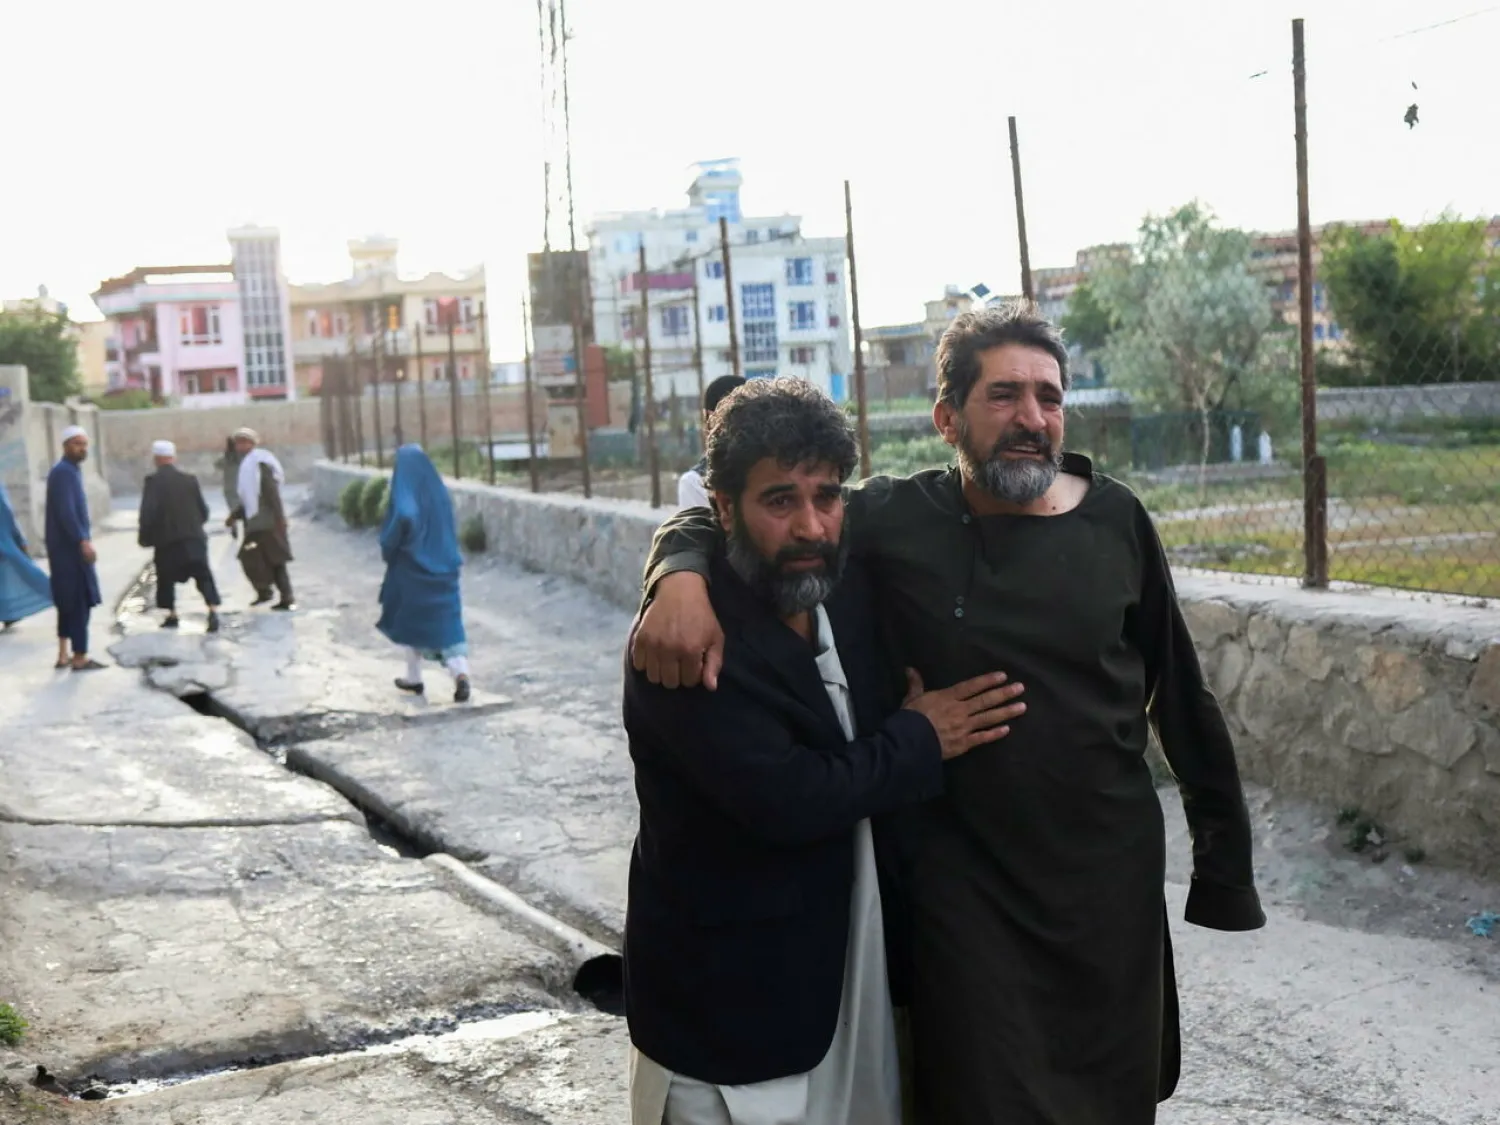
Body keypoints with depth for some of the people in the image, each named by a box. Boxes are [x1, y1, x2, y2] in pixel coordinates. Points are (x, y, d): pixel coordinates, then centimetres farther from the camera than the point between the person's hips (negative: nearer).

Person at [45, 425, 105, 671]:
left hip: (70, 546, 10)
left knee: (69, 602, 13)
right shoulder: (63, 472, -15)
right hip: (69, 547, -10)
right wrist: (83, 541, -29)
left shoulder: (72, 471, 16)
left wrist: (84, 539, 21)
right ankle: (80, 657, -5)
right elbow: (65, 512, -25)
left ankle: (64, 655, 18)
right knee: (79, 601, -8)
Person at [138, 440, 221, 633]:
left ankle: (172, 615, 20)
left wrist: (145, 537, -3)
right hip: (193, 538, 2)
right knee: (204, 576, 1)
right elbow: (203, 510, 7)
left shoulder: (153, 481, -7)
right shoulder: (190, 479, 4)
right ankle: (213, 611, -15)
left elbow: (148, 512, -15)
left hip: (166, 539, -2)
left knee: (166, 579, 16)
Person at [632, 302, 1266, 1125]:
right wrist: (681, 579, -26)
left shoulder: (1115, 522, -5)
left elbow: (1179, 694, 3)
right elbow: (713, 520, -3)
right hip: (964, 883, -2)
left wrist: (1225, 856, 5)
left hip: (1111, 873, 2)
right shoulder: (895, 523, -9)